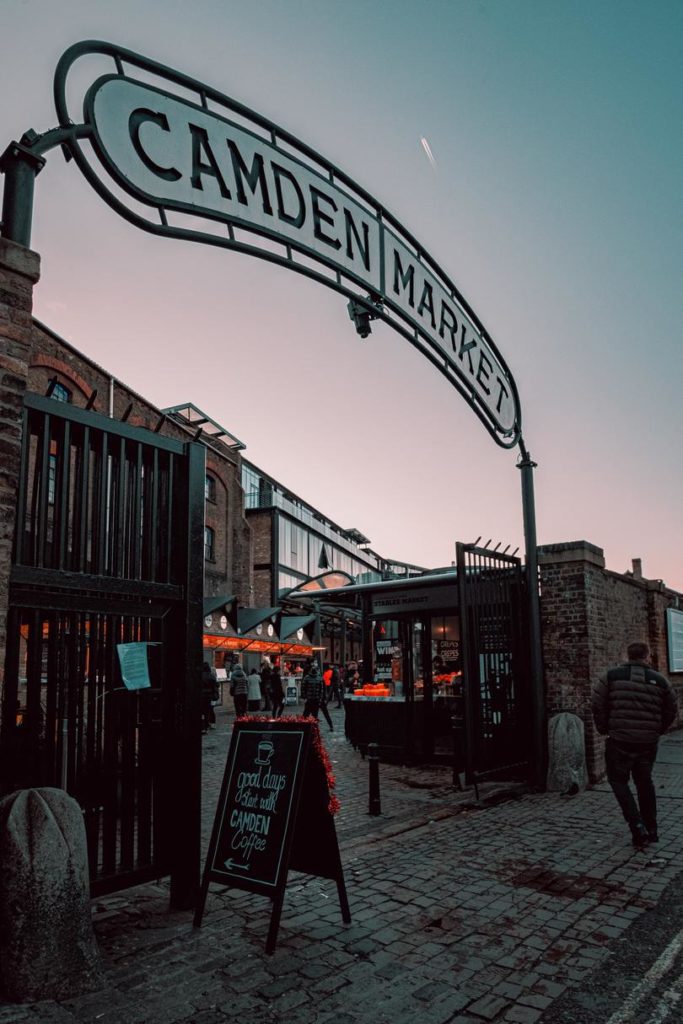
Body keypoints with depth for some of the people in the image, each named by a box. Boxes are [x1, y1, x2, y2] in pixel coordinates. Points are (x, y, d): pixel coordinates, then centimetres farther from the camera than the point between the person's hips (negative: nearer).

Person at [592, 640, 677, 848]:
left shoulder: (611, 676, -4)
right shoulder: (660, 680, 3)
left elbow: (598, 704, -5)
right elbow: (670, 711, 9)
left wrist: (603, 729, 10)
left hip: (619, 739, -3)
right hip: (648, 741, 3)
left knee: (618, 781, 10)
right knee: (644, 782, 19)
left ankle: (637, 826, -4)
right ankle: (651, 830, 25)